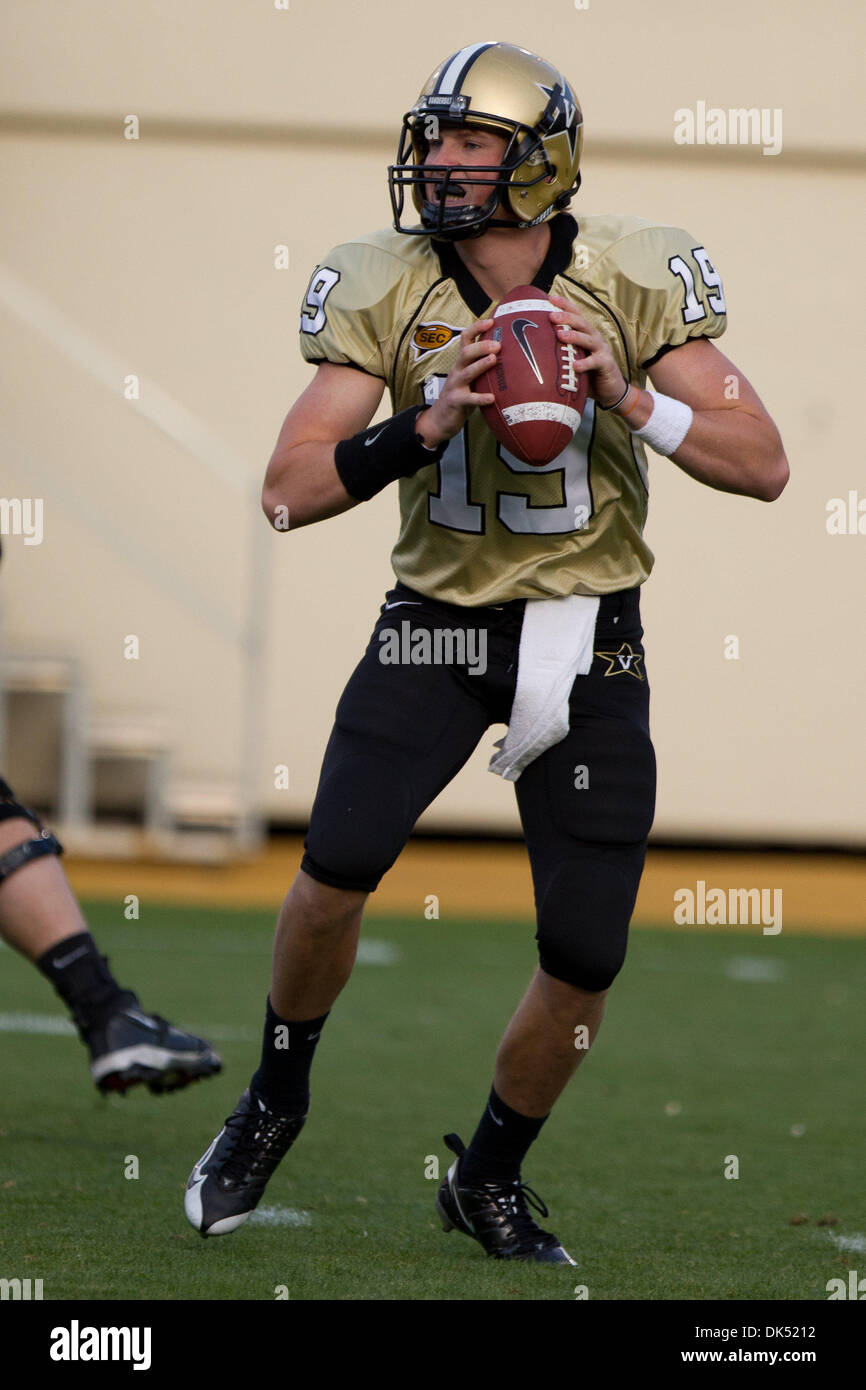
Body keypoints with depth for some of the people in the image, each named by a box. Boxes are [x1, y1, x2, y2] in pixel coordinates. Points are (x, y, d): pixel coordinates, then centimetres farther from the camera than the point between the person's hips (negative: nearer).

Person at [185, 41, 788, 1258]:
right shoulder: (384, 292, -9)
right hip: (436, 619, 0)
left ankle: (490, 1179, 25)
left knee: (585, 961, -1)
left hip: (585, 640, 0)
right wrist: (423, 428, -28)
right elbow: (289, 492, -12)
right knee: (338, 871, -17)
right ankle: (276, 1098, 12)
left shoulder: (630, 282, -11)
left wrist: (630, 397, -27)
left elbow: (763, 467, -12)